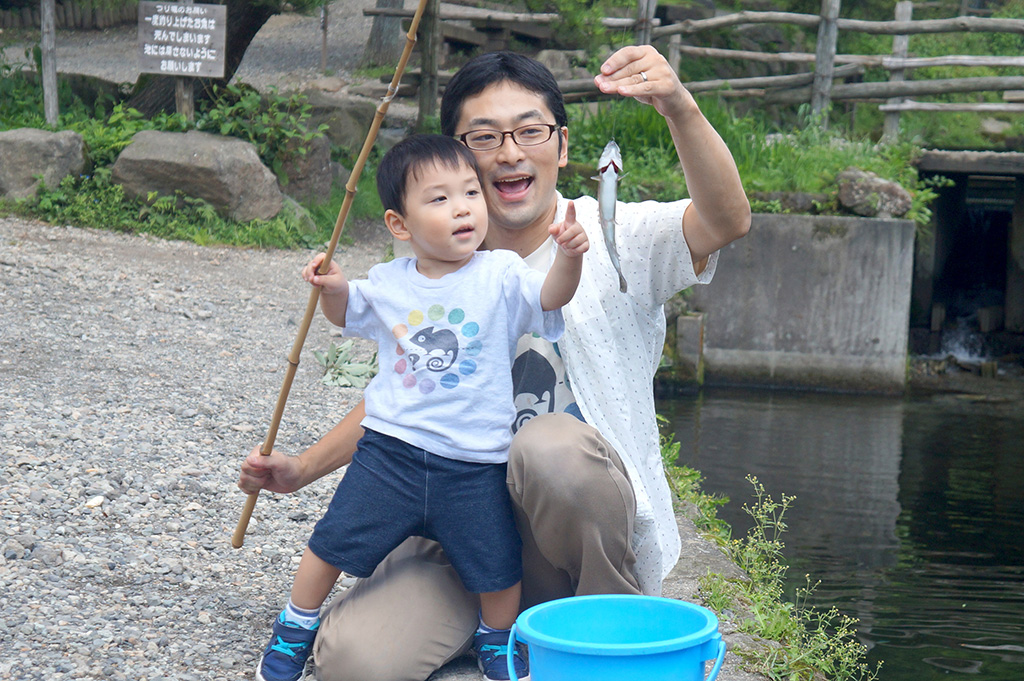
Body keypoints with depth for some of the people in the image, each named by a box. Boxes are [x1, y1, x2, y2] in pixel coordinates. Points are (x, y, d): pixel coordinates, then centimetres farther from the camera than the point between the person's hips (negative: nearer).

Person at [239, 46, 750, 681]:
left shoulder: (614, 238, -5)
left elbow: (727, 221, -27)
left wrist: (681, 109, -44)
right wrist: (303, 468, 12)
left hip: (594, 528, -2)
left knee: (551, 444, -37)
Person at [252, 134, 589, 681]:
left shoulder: (501, 276, -5)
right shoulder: (389, 283, 4)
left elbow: (550, 297, -19)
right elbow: (348, 314, 23)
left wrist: (567, 258, -38)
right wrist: (331, 287, 3)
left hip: (474, 462, -1)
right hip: (389, 449, 2)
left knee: (496, 569, 2)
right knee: (332, 544, 5)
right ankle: (293, 631, 28)